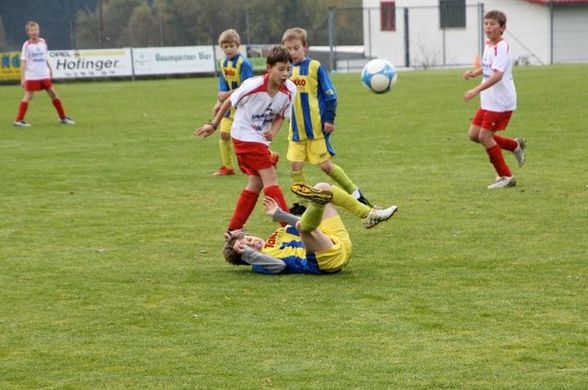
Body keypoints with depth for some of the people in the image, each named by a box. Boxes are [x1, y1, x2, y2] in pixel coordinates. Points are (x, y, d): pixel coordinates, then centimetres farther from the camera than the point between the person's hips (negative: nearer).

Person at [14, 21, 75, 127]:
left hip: (44, 75, 4)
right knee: (28, 96, -6)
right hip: (31, 77, -4)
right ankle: (19, 120, -3)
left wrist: (50, 69, 19)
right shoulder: (27, 45, -6)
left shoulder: (43, 42, 7)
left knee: (53, 94, 6)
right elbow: (23, 62, -8)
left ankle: (63, 117, 15)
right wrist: (22, 78, -13)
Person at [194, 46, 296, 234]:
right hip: (244, 136, -7)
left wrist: (273, 130, -16)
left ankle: (233, 230, 17)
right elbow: (229, 102, -8)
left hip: (261, 139, 7)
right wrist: (213, 125, 1)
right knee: (270, 178, -14)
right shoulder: (253, 85, -24)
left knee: (256, 183, 8)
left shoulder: (290, 90, -11)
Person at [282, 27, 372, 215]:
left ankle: (354, 192, 15)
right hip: (296, 128, 5)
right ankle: (302, 203, 9)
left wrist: (329, 119, -12)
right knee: (295, 166, -2)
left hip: (317, 127, -5)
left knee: (325, 165, -2)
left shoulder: (315, 67, -8)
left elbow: (330, 95, -7)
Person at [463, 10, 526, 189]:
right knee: (474, 134, 9)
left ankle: (505, 177, 3)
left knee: (484, 136, -9)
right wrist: (474, 73, 5)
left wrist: (477, 90, -37)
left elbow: (497, 75, -30)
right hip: (488, 101, 9)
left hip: (501, 102, -9)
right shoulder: (488, 45, 10)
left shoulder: (501, 47, -19)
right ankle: (515, 145, 24)